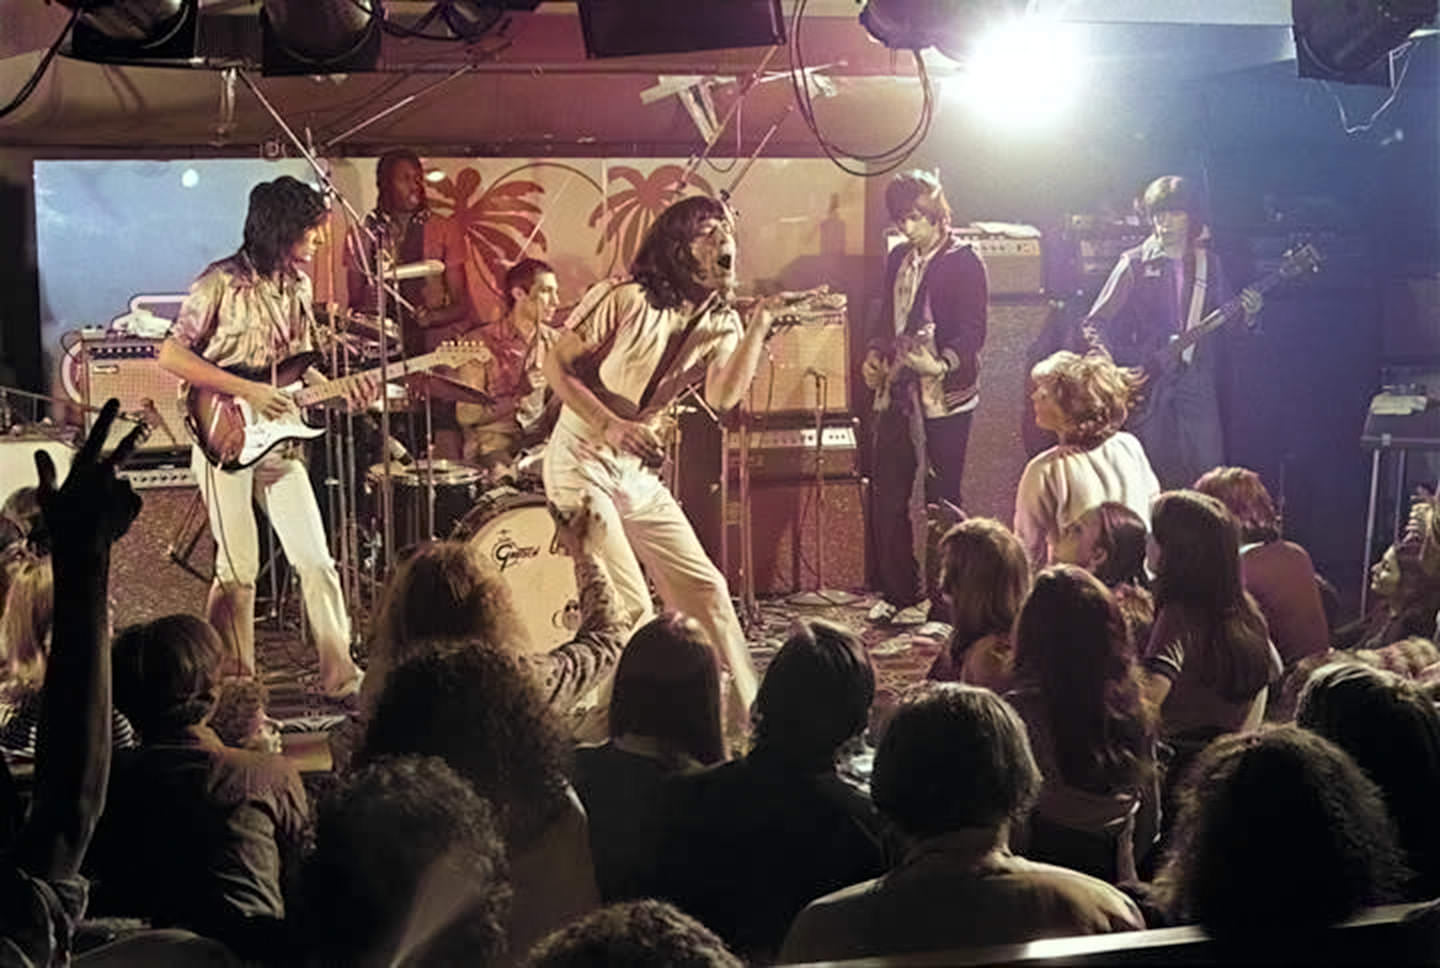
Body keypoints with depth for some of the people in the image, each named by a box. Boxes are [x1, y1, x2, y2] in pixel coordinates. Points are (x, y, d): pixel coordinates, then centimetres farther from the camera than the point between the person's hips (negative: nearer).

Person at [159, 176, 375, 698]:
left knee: (316, 561, 2)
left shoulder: (297, 285, 10)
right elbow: (171, 355, -12)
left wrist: (343, 392, -2)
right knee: (239, 571, -1)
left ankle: (340, 676, 11)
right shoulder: (221, 282, -11)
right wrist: (246, 390, -17)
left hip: (277, 438, 6)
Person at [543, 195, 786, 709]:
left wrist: (759, 325, -22)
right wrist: (610, 424, -22)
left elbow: (722, 396, -15)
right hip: (580, 463, -6)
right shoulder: (626, 300, -15)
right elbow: (555, 364, -11)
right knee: (629, 607, -12)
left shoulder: (720, 324, 2)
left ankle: (746, 714, 16)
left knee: (705, 586, 5)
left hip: (637, 472, 6)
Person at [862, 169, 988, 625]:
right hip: (897, 390, 6)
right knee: (888, 496, 6)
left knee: (943, 498, 0)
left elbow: (973, 331, -13)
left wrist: (942, 363, -30)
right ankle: (899, 593, 17)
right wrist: (874, 354, 5)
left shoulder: (963, 261, -6)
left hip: (945, 394, -6)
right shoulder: (898, 259, 14)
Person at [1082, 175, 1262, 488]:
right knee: (1152, 476, -2)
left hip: (1196, 377, 2)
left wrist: (1246, 315, -5)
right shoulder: (1135, 264, 0)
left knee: (1209, 471, -5)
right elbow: (1094, 324, -2)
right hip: (1148, 379, -2)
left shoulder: (1209, 263, 11)